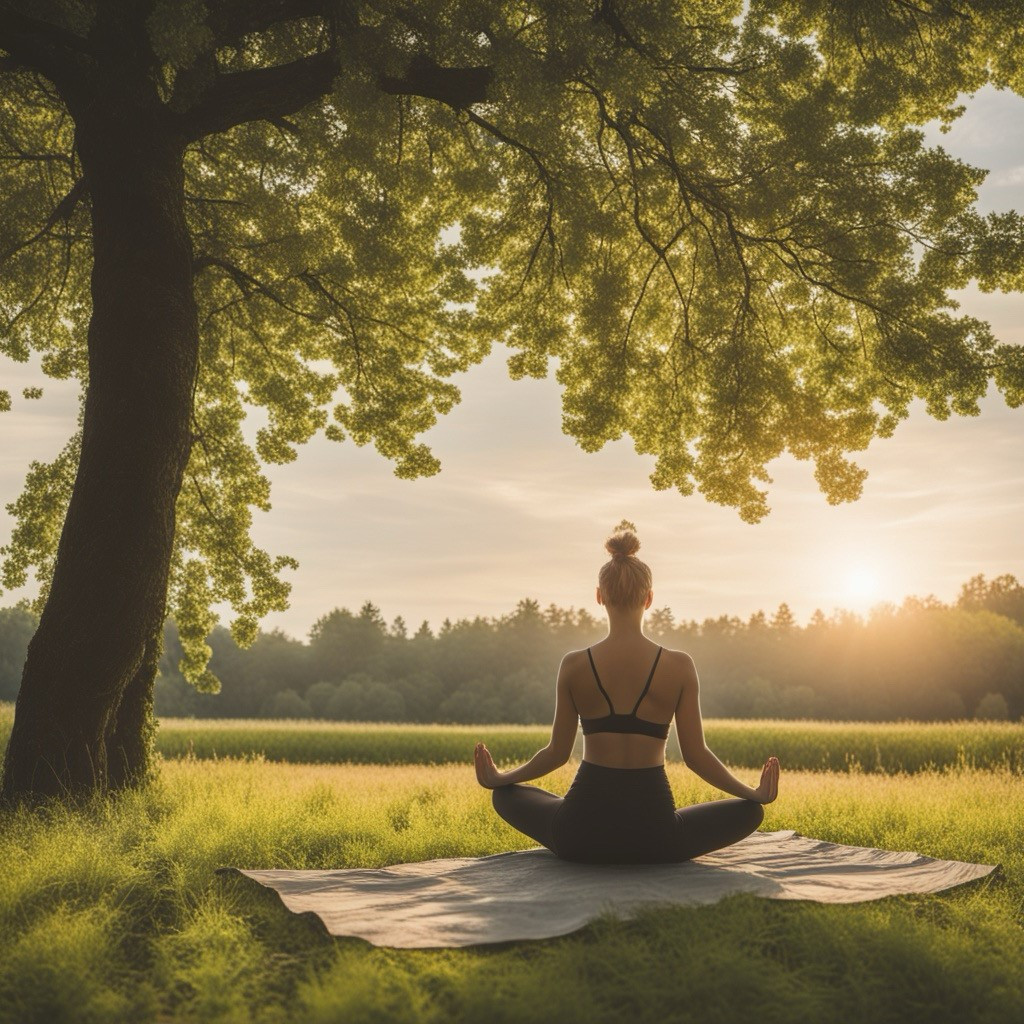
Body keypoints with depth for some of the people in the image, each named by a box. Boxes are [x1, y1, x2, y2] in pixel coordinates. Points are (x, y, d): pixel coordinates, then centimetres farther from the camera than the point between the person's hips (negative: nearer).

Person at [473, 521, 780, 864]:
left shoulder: (574, 665, -4)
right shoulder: (679, 666, -7)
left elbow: (557, 753, 4)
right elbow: (696, 756, -2)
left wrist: (498, 778, 22)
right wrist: (755, 793, 14)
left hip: (582, 835, 1)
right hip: (653, 836, 0)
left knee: (506, 795, 29)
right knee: (750, 811, 23)